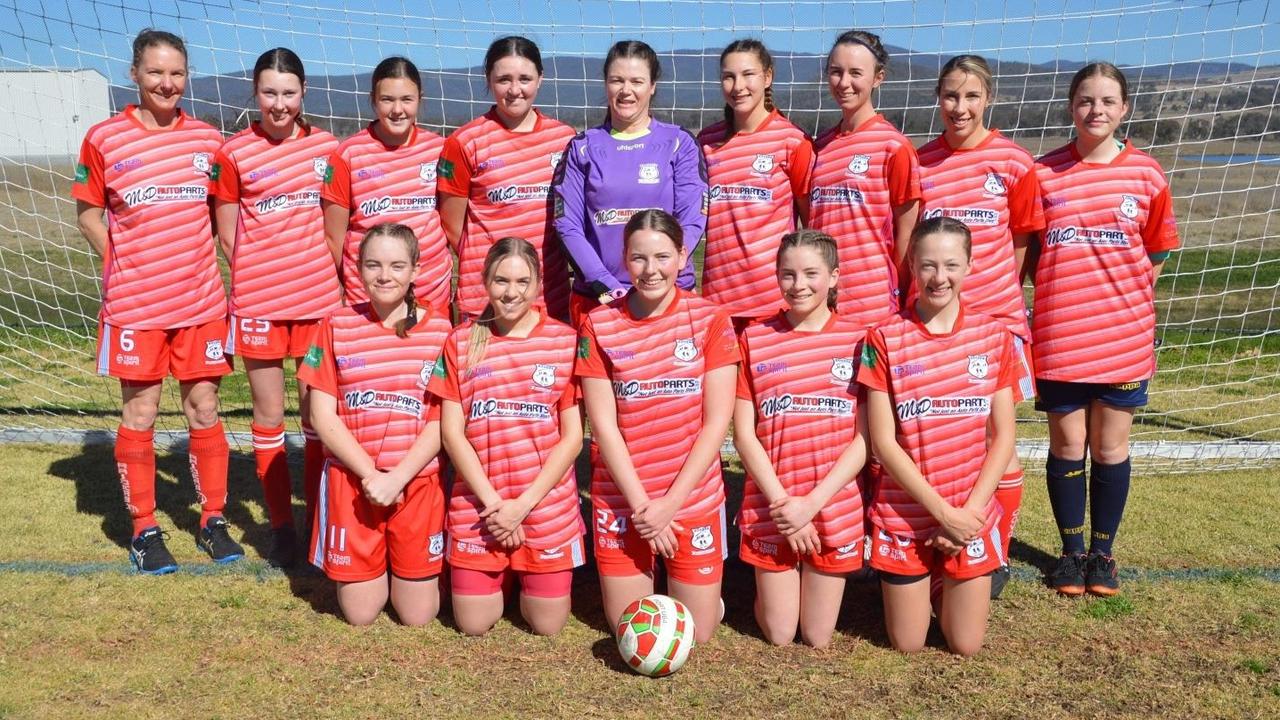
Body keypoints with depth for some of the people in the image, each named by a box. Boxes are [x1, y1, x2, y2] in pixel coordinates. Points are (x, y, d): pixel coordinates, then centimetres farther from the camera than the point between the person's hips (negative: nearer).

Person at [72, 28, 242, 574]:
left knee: (204, 410, 8)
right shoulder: (105, 139, -3)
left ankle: (213, 520, 21)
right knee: (139, 415, 5)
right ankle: (144, 529, 18)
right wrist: (125, 265, -1)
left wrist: (191, 259, 5)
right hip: (134, 305, -2)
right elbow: (87, 212, 5)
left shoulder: (207, 139, 4)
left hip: (201, 300, 2)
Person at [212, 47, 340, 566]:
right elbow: (228, 235, 3)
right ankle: (281, 526, 18)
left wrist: (330, 277, 6)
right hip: (258, 303, -1)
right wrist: (258, 277, -1)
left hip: (318, 299, 2)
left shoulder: (326, 146, 4)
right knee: (269, 414, 7)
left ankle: (319, 518, 21)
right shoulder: (234, 154, -2)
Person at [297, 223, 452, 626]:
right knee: (359, 615, 5)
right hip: (351, 480, 1)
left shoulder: (438, 329, -1)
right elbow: (322, 416, -3)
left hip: (418, 481, 0)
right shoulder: (337, 326, 1)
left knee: (417, 616, 5)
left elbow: (441, 419, -5)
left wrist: (397, 478, -15)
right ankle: (375, 563, 35)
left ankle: (400, 560, 34)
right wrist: (370, 475, -12)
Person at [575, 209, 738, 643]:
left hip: (693, 496, 0)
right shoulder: (599, 325, -4)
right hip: (621, 500, 1)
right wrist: (642, 503, -13)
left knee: (697, 633, 7)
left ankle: (693, 586, 37)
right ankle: (643, 580, 40)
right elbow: (603, 423, -7)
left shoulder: (710, 320, -6)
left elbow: (716, 422, -8)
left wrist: (671, 502, -13)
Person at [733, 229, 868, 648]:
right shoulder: (754, 339, 0)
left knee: (818, 638, 9)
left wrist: (811, 504, -13)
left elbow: (865, 438, -6)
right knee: (779, 636, 7)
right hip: (771, 507, 0)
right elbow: (743, 433, -3)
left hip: (835, 507, 0)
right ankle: (768, 587, 36)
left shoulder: (857, 341, -2)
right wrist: (781, 500, -11)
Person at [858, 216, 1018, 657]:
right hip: (905, 516, -1)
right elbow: (883, 442, -11)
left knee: (965, 646, 7)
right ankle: (918, 585, 37)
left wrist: (969, 511, -11)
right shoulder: (885, 339, -9)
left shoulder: (993, 335, -2)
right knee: (907, 645, 7)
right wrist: (942, 510, -15)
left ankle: (948, 583, 36)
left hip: (973, 516, 2)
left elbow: (1003, 437, -1)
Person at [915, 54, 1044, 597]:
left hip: (996, 317, -1)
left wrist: (996, 293, 3)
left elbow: (1022, 240, 6)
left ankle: (997, 558, 20)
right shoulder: (919, 162, 3)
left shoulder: (1013, 161, -2)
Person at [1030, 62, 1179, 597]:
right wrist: (1058, 291, -2)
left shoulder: (1145, 173, 1)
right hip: (1059, 335, 0)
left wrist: (1124, 291, 3)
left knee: (1111, 446, 9)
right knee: (1067, 444, 7)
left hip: (1124, 335, 1)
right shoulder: (1043, 173, -1)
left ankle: (1102, 552, 26)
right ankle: (1072, 551, 24)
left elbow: (1157, 250, 11)